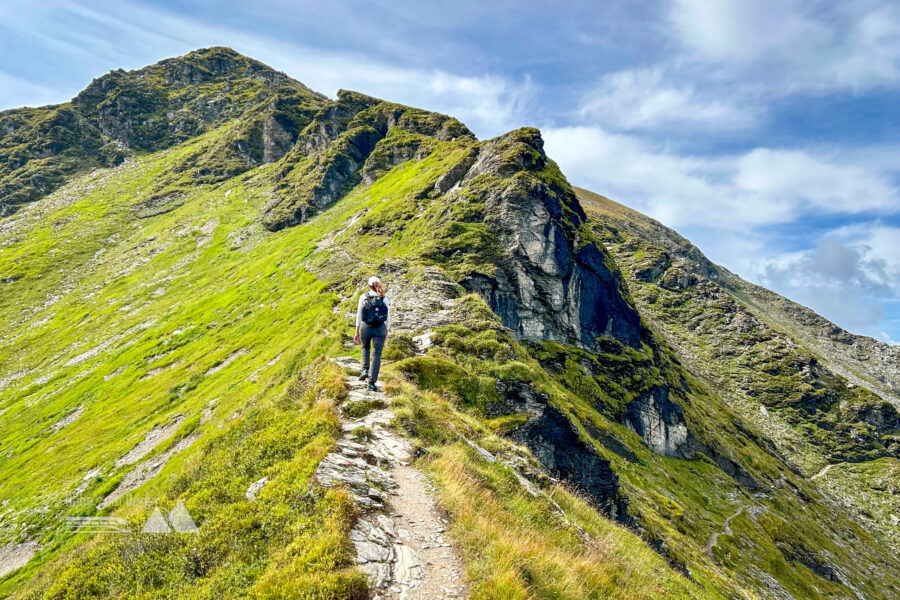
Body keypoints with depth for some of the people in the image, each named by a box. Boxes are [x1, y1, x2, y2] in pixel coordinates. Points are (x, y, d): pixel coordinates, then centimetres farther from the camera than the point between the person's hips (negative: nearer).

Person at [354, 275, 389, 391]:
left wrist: (357, 332, 6)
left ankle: (365, 369, 11)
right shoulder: (384, 299, 5)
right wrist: (386, 333, 15)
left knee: (365, 347, 28)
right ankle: (372, 382, -5)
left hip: (366, 327, 0)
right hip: (380, 329, 0)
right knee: (377, 355, 2)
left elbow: (359, 315, 1)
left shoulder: (364, 296, 2)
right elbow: (388, 317, 6)